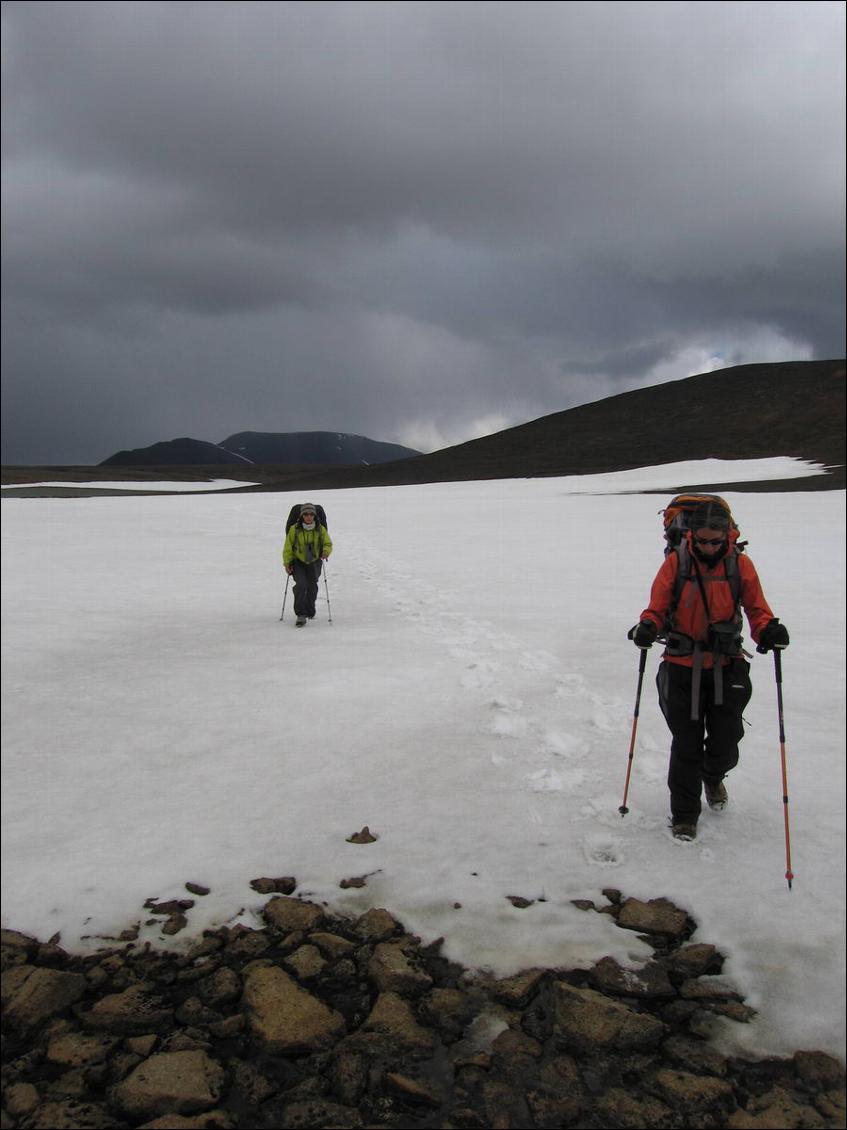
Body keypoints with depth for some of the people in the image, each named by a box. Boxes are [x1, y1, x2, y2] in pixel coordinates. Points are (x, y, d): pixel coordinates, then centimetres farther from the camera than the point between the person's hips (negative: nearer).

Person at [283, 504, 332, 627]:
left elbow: (328, 544, 3)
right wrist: (287, 563, -7)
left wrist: (325, 552, -19)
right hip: (298, 562, -2)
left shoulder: (321, 530, -8)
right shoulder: (294, 529, -12)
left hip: (314, 562, 2)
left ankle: (310, 612, 31)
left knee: (312, 587, 5)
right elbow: (288, 548, -2)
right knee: (301, 585, -20)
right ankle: (301, 615, -16)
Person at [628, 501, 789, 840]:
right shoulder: (676, 563, -7)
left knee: (726, 740, 6)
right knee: (686, 744, 3)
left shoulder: (740, 564, -4)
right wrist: (648, 626, -24)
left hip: (727, 666, 1)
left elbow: (756, 608, 2)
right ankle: (684, 813, 21)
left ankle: (713, 777, 43)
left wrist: (767, 629, -19)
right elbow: (657, 606, -3)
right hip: (683, 668, -1)